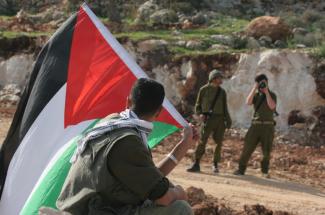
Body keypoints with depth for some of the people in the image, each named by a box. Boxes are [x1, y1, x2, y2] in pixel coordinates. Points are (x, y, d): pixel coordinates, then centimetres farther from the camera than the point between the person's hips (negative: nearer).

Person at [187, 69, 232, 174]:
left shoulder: (222, 92, 13)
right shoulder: (204, 90, 5)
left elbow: (225, 108, 17)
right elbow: (198, 105, 8)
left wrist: (228, 120, 7)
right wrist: (200, 114, -10)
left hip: (219, 119, 3)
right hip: (207, 118, -3)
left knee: (218, 143, 0)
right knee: (202, 141, -9)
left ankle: (215, 165, 11)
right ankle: (196, 164, -5)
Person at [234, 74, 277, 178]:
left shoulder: (272, 95, 4)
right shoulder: (256, 95, 10)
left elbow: (272, 106, -16)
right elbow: (248, 102, -11)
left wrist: (266, 92, -15)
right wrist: (255, 88, -12)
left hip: (268, 126, -1)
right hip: (256, 125, 1)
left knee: (267, 150, 0)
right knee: (248, 147, -5)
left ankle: (265, 171, 18)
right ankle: (241, 169, 3)